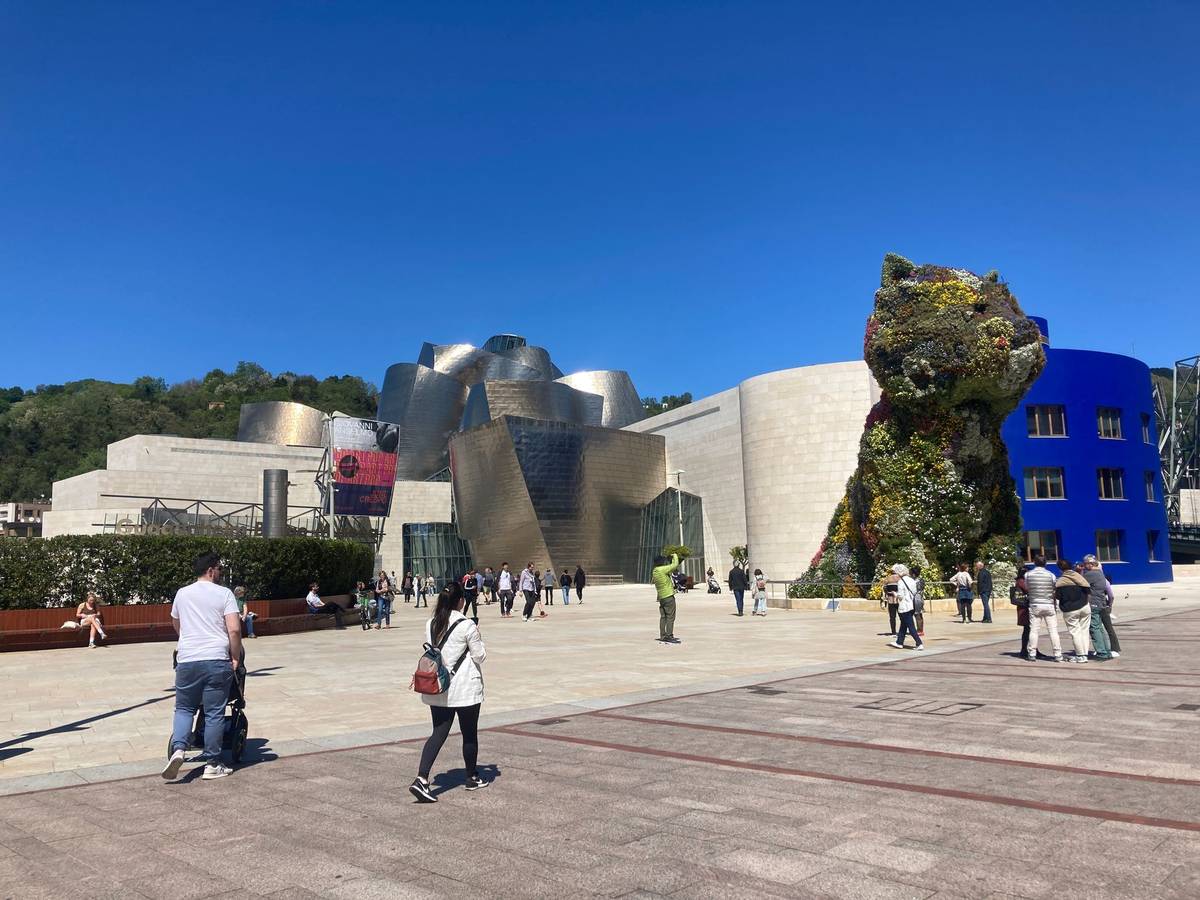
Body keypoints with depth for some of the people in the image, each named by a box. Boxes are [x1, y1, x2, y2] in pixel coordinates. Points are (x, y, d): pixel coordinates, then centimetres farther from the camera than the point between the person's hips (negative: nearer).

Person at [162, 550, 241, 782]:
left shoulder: (182, 594, 12)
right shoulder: (224, 594, -1)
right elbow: (234, 630, -10)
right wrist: (236, 658, 1)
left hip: (186, 660, 3)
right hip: (216, 660, -3)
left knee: (184, 708, 16)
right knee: (214, 713, 4)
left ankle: (178, 749, -7)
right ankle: (212, 765, 8)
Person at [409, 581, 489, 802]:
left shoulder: (431, 624, 3)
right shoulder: (466, 625, -15)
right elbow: (480, 655, -7)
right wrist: (477, 638, 8)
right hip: (465, 688, -5)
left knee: (438, 733, 6)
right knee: (469, 733, 12)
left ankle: (421, 779, -9)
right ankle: (472, 778, 27)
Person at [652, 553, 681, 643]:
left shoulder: (654, 571, 10)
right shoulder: (662, 569, -15)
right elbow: (675, 565, -12)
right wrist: (675, 556, 6)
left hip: (661, 597, 9)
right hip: (668, 596, -9)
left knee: (663, 617, 12)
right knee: (670, 617, -4)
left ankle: (663, 636, 13)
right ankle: (669, 637, -5)